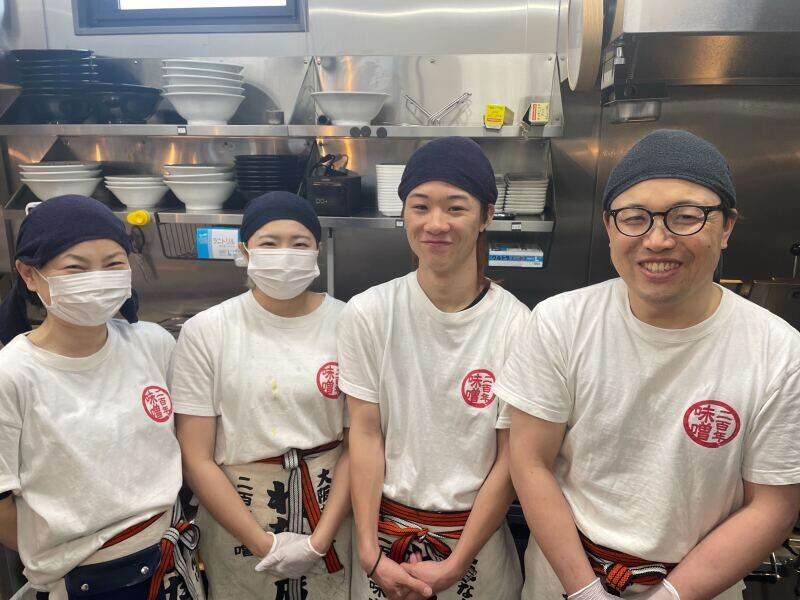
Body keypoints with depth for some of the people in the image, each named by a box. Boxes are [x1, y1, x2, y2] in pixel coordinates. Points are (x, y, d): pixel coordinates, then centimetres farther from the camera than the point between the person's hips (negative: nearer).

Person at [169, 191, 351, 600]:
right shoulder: (205, 332, -8)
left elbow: (359, 442, -5)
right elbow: (196, 458, -7)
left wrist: (319, 540, -10)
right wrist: (264, 543, -10)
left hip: (330, 508, 1)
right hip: (237, 516, 0)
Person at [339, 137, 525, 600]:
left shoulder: (516, 324, -14)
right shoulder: (368, 313, -11)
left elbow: (510, 458, -10)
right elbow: (365, 434, -7)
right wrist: (369, 552, -9)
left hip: (477, 531, 0)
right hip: (386, 526, 1)